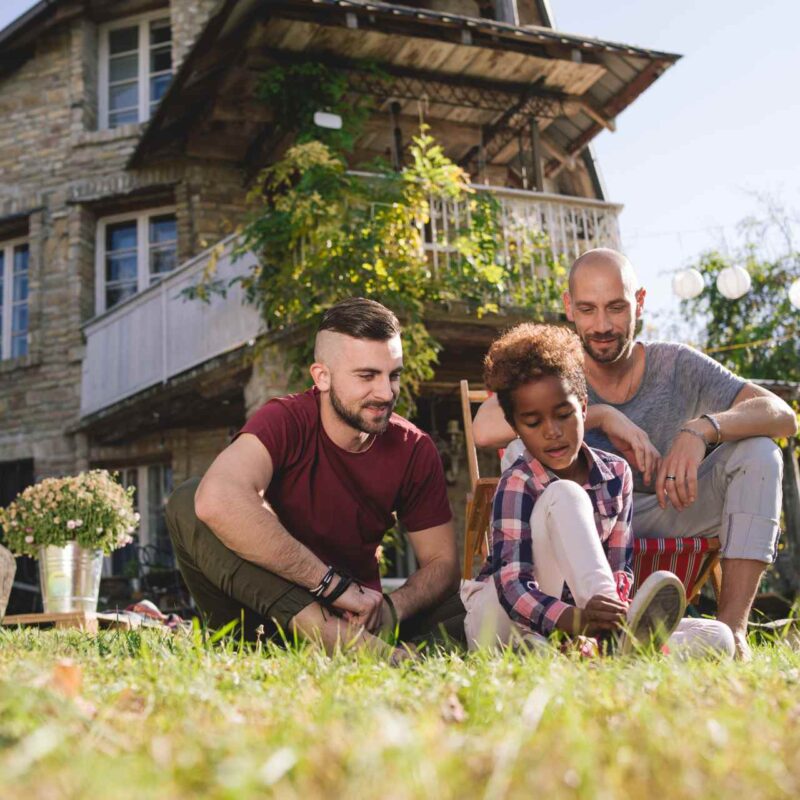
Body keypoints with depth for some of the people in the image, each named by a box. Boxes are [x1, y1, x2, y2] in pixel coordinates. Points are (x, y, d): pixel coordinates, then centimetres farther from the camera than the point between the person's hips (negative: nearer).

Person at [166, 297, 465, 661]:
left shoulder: (415, 451, -5)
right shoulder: (286, 420, -17)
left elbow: (441, 561, -1)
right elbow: (217, 499, -38)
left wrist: (391, 608, -25)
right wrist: (337, 585, -35)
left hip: (351, 615, 3)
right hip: (264, 605, -2)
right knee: (187, 502, -28)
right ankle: (324, 632, -39)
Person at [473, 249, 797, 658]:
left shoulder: (676, 365, -5)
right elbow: (485, 428, -31)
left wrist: (701, 429, -36)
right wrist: (602, 415, -32)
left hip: (664, 515, 2)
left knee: (758, 450, -17)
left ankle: (732, 628, -25)